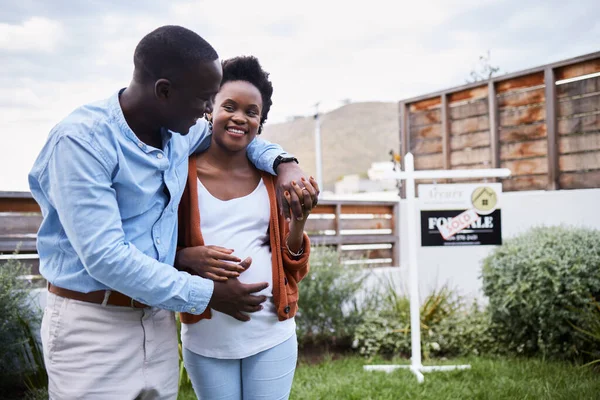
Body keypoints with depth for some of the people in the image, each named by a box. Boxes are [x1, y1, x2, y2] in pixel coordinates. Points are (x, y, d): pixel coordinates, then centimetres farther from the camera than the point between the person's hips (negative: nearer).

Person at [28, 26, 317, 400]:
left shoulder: (180, 131, 1)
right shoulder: (83, 140, -20)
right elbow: (105, 257, -24)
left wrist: (283, 162, 0)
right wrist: (207, 294, -17)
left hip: (159, 318, 6)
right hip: (93, 325, -6)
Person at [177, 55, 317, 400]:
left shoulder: (273, 178, 5)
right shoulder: (184, 173, -4)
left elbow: (291, 266, 7)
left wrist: (300, 218, -10)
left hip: (272, 335, 2)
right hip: (206, 339, -2)